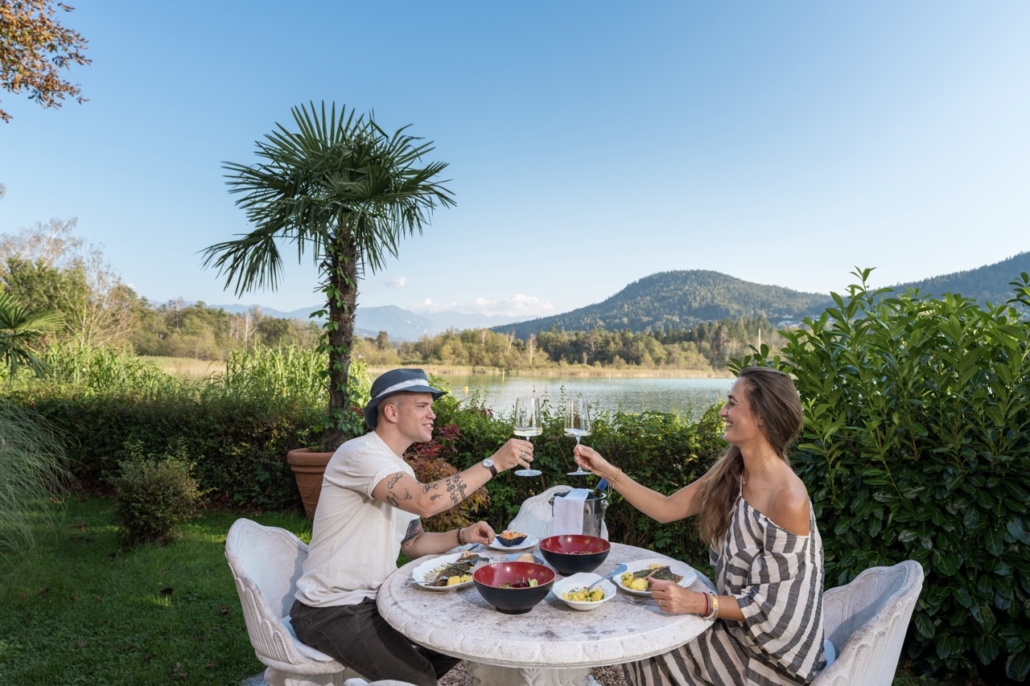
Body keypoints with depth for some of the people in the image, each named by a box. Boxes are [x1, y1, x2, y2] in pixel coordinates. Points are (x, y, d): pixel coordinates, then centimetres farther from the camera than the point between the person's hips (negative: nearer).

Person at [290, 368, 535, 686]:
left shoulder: (401, 470, 9)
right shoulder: (360, 453, -21)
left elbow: (413, 543, 14)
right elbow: (425, 502, -36)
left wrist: (462, 536, -4)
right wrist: (493, 463, -30)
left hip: (373, 599, 9)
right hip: (332, 610, -9)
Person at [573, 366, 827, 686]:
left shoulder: (788, 499, -28)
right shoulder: (730, 473, -4)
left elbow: (770, 605, -24)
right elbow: (666, 509, 2)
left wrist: (695, 602, -34)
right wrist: (608, 471, -5)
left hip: (772, 650, -6)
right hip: (738, 627, 6)